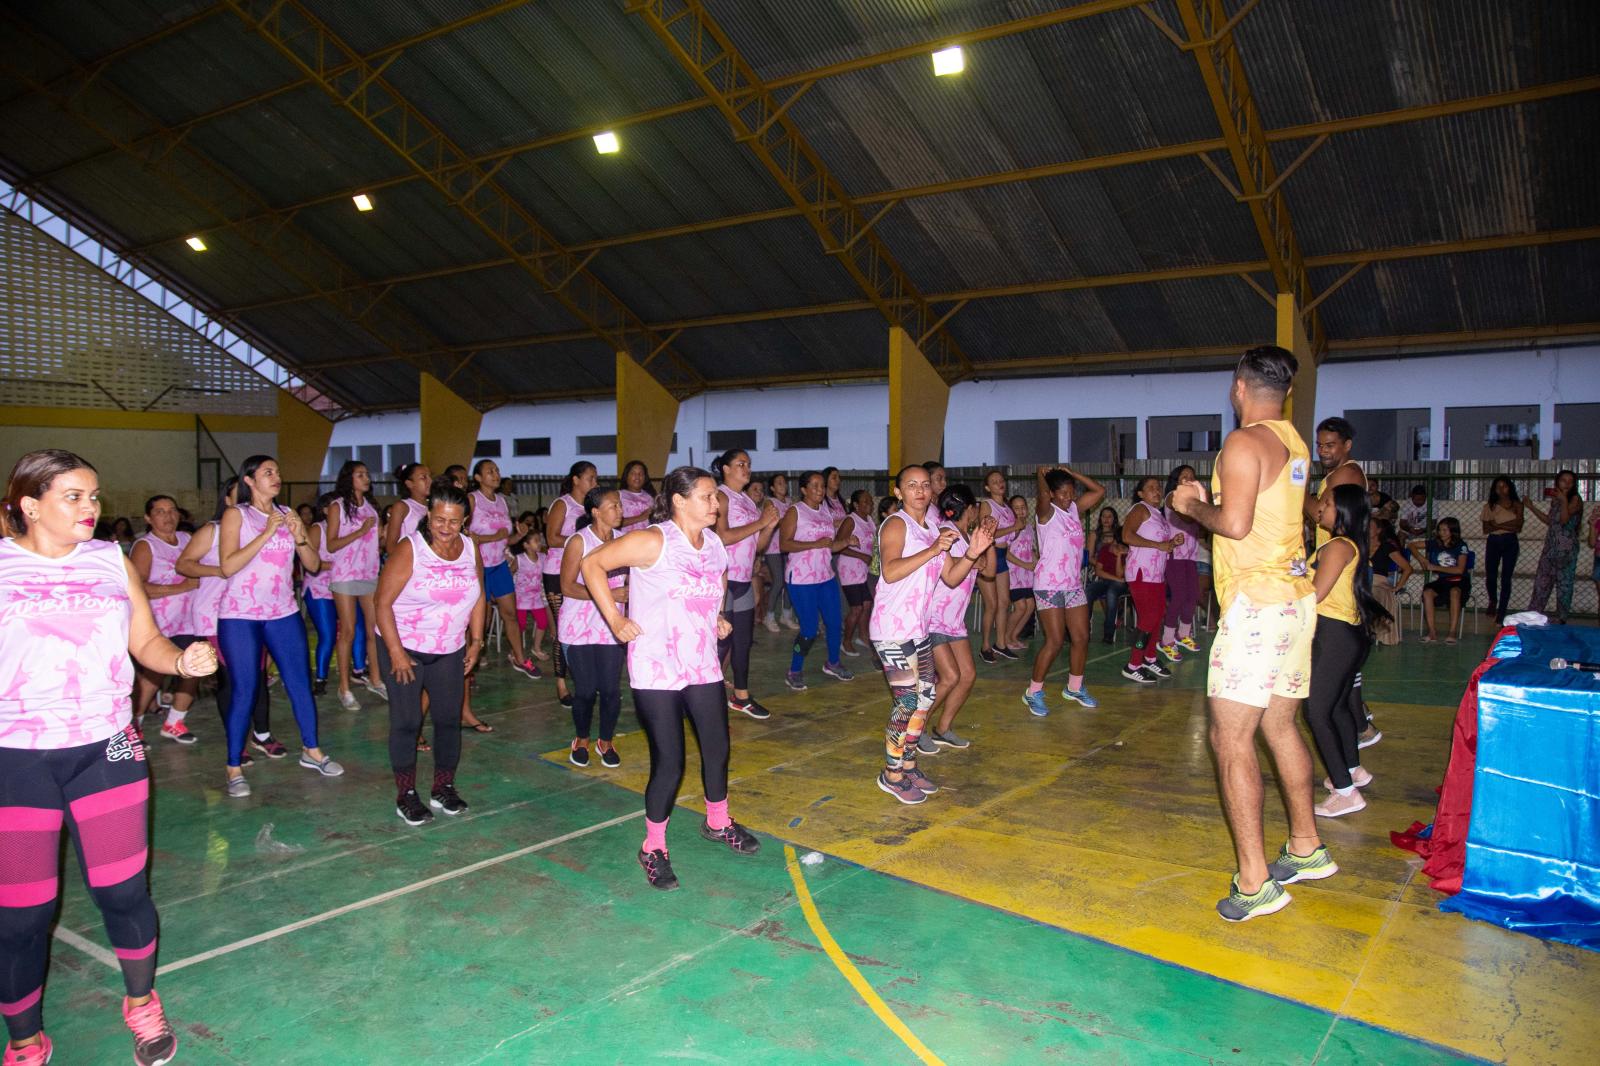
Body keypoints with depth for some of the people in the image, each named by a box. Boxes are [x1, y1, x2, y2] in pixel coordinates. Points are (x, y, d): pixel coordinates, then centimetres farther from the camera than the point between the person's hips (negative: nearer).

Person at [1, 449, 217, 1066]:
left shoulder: (111, 560, 6)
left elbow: (145, 641, 7)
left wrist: (183, 661, -12)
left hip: (106, 749, 2)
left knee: (122, 891, 7)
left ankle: (142, 1004, 33)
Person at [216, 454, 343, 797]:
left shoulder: (287, 514, 9)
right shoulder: (236, 515, -4)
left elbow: (313, 565, 6)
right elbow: (227, 566, -17)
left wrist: (299, 538, -12)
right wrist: (267, 533, -20)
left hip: (283, 614, 4)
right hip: (240, 616, -4)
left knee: (300, 682, 7)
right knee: (244, 690, -2)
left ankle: (311, 750, 22)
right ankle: (234, 768, 9)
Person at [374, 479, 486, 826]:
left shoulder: (471, 549, 0)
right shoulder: (409, 549, -16)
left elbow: (478, 597, 11)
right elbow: (382, 602, -17)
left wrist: (476, 640, 4)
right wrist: (396, 652, -19)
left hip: (450, 651, 5)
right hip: (403, 648, -4)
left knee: (449, 719, 7)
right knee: (406, 721, -1)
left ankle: (444, 787, 22)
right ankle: (406, 795, 11)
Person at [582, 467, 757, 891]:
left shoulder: (714, 544, 6)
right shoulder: (653, 541, -16)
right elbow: (592, 564, -14)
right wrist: (615, 620, -15)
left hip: (703, 666, 7)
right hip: (656, 670, -7)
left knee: (717, 748, 15)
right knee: (669, 763, -4)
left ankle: (717, 823, 41)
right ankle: (654, 848, 18)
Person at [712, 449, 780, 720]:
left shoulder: (747, 500, 16)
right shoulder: (720, 496, -8)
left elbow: (757, 544, 17)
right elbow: (722, 537, -22)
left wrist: (769, 526, -1)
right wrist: (759, 522, -17)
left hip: (744, 580, 8)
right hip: (722, 579, -8)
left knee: (743, 640, 14)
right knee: (721, 641, -8)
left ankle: (741, 696, 25)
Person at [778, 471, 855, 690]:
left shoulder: (826, 512, 12)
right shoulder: (795, 512, -8)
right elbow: (784, 544, -18)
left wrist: (846, 541, -4)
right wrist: (816, 544, -24)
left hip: (827, 577, 7)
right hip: (801, 581, -7)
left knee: (836, 622, 12)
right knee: (809, 631, -5)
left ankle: (833, 663, 34)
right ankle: (793, 673, 13)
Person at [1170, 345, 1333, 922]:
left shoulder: (1245, 442, -13)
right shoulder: (1295, 444, 14)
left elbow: (1235, 523, -22)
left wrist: (1192, 506, -5)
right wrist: (1209, 499, 21)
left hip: (1257, 602, -9)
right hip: (1295, 597, 10)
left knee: (1230, 737, -6)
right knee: (1279, 727, 20)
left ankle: (1254, 880, -4)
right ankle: (1307, 848, 32)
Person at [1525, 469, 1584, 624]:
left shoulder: (1575, 499, -7)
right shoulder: (1555, 500, 11)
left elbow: (1564, 519, -18)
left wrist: (1564, 500, -22)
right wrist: (1532, 508, 19)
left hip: (1566, 548, -6)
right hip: (1550, 546, 6)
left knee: (1563, 582, 2)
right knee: (1542, 580, 8)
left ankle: (1561, 617, 11)